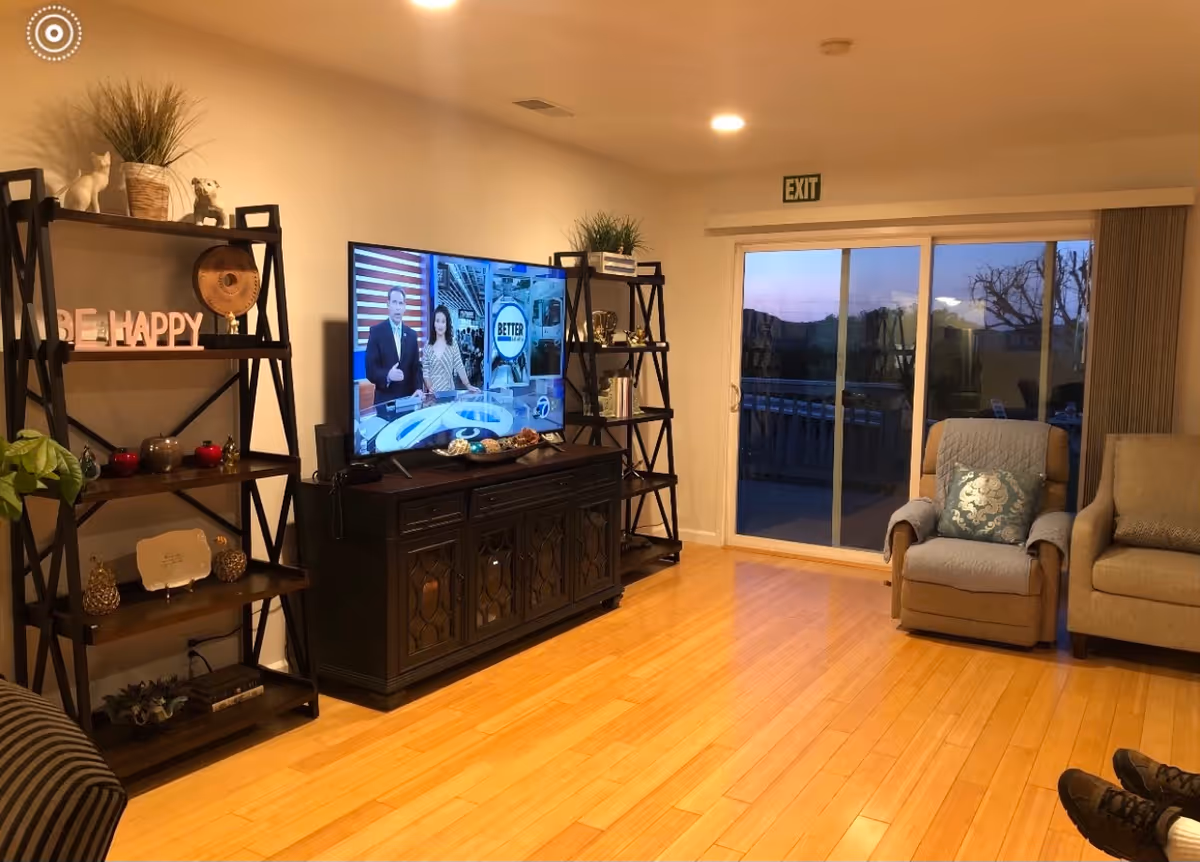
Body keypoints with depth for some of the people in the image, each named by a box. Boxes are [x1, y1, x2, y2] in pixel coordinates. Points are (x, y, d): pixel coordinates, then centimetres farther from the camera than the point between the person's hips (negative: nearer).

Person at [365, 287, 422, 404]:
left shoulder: (412, 334, 9)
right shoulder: (376, 331, -3)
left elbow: (416, 366, 10)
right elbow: (370, 369, -7)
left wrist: (418, 389, -8)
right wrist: (387, 375, -26)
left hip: (408, 398, 3)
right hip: (385, 399, -3)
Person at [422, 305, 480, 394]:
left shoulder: (453, 344, 1)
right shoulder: (428, 346, 1)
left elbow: (459, 367, -5)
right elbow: (425, 371, -1)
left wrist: (468, 385, -15)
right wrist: (429, 387, -17)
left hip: (449, 391, 0)